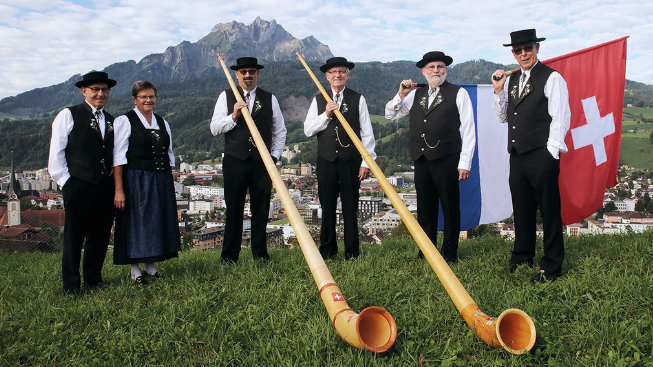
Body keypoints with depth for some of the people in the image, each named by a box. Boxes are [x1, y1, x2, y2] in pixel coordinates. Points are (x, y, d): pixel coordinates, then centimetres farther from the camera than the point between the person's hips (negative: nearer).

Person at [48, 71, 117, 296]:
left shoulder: (111, 121, 17)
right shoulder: (68, 115, 2)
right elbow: (56, 153, -1)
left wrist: (113, 181, 8)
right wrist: (64, 181, -6)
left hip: (105, 188, 5)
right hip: (78, 186, -4)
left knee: (100, 236, 9)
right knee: (74, 237, 1)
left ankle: (93, 279, 24)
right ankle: (71, 285, 13)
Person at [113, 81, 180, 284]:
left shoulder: (162, 123, 13)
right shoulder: (124, 121, -3)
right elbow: (118, 157, -9)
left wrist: (170, 185, 11)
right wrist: (119, 189, -16)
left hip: (161, 181, 6)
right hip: (136, 181, -5)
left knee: (158, 220, 9)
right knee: (136, 222, 0)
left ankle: (151, 266, 21)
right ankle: (135, 270, 11)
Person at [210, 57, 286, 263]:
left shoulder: (269, 99, 11)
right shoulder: (226, 97, 8)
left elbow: (280, 130, 16)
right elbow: (214, 128, 2)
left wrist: (275, 155, 6)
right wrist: (234, 116, -13)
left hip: (263, 161, 1)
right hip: (235, 161, -1)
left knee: (261, 209, 4)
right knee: (234, 209, 3)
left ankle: (260, 253, 16)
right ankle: (229, 256, 13)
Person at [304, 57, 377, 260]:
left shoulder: (358, 99, 4)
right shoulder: (318, 100, 10)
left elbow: (366, 132, 1)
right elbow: (308, 130, 4)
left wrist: (367, 161, -6)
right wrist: (326, 115, -10)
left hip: (351, 160, -1)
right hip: (326, 160, 2)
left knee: (350, 207, 4)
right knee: (327, 206, 8)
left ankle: (352, 251, 15)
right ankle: (327, 249, 21)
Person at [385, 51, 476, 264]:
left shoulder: (458, 93, 4)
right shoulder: (415, 95, 16)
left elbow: (468, 130, -1)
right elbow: (390, 115, 19)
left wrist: (465, 162, -7)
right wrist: (401, 95, 3)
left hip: (447, 160, -4)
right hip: (421, 160, 5)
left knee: (450, 208, 2)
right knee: (425, 209, 11)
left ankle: (450, 254, 15)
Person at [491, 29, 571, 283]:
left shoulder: (552, 78, -4)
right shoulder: (511, 80, 15)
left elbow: (560, 118, -9)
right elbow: (503, 117, 19)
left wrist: (551, 153, -14)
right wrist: (498, 90, 6)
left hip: (542, 156, -6)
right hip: (517, 156, 6)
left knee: (549, 212, 1)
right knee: (522, 210, 15)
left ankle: (551, 267, 11)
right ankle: (522, 258, 30)